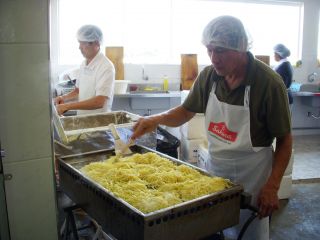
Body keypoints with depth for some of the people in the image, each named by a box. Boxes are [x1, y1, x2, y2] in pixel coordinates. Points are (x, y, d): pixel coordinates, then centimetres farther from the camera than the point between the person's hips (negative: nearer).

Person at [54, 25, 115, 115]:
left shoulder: (106, 67, -14)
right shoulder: (84, 64, 9)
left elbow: (100, 102, -21)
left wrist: (67, 106, -21)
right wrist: (64, 98, 3)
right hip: (82, 118, 6)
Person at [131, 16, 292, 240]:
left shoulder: (269, 83, -19)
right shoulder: (208, 76, -7)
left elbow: (284, 139, -12)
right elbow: (186, 111, 7)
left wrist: (272, 186, -16)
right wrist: (156, 119, -12)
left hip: (251, 175, -4)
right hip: (214, 167, 4)